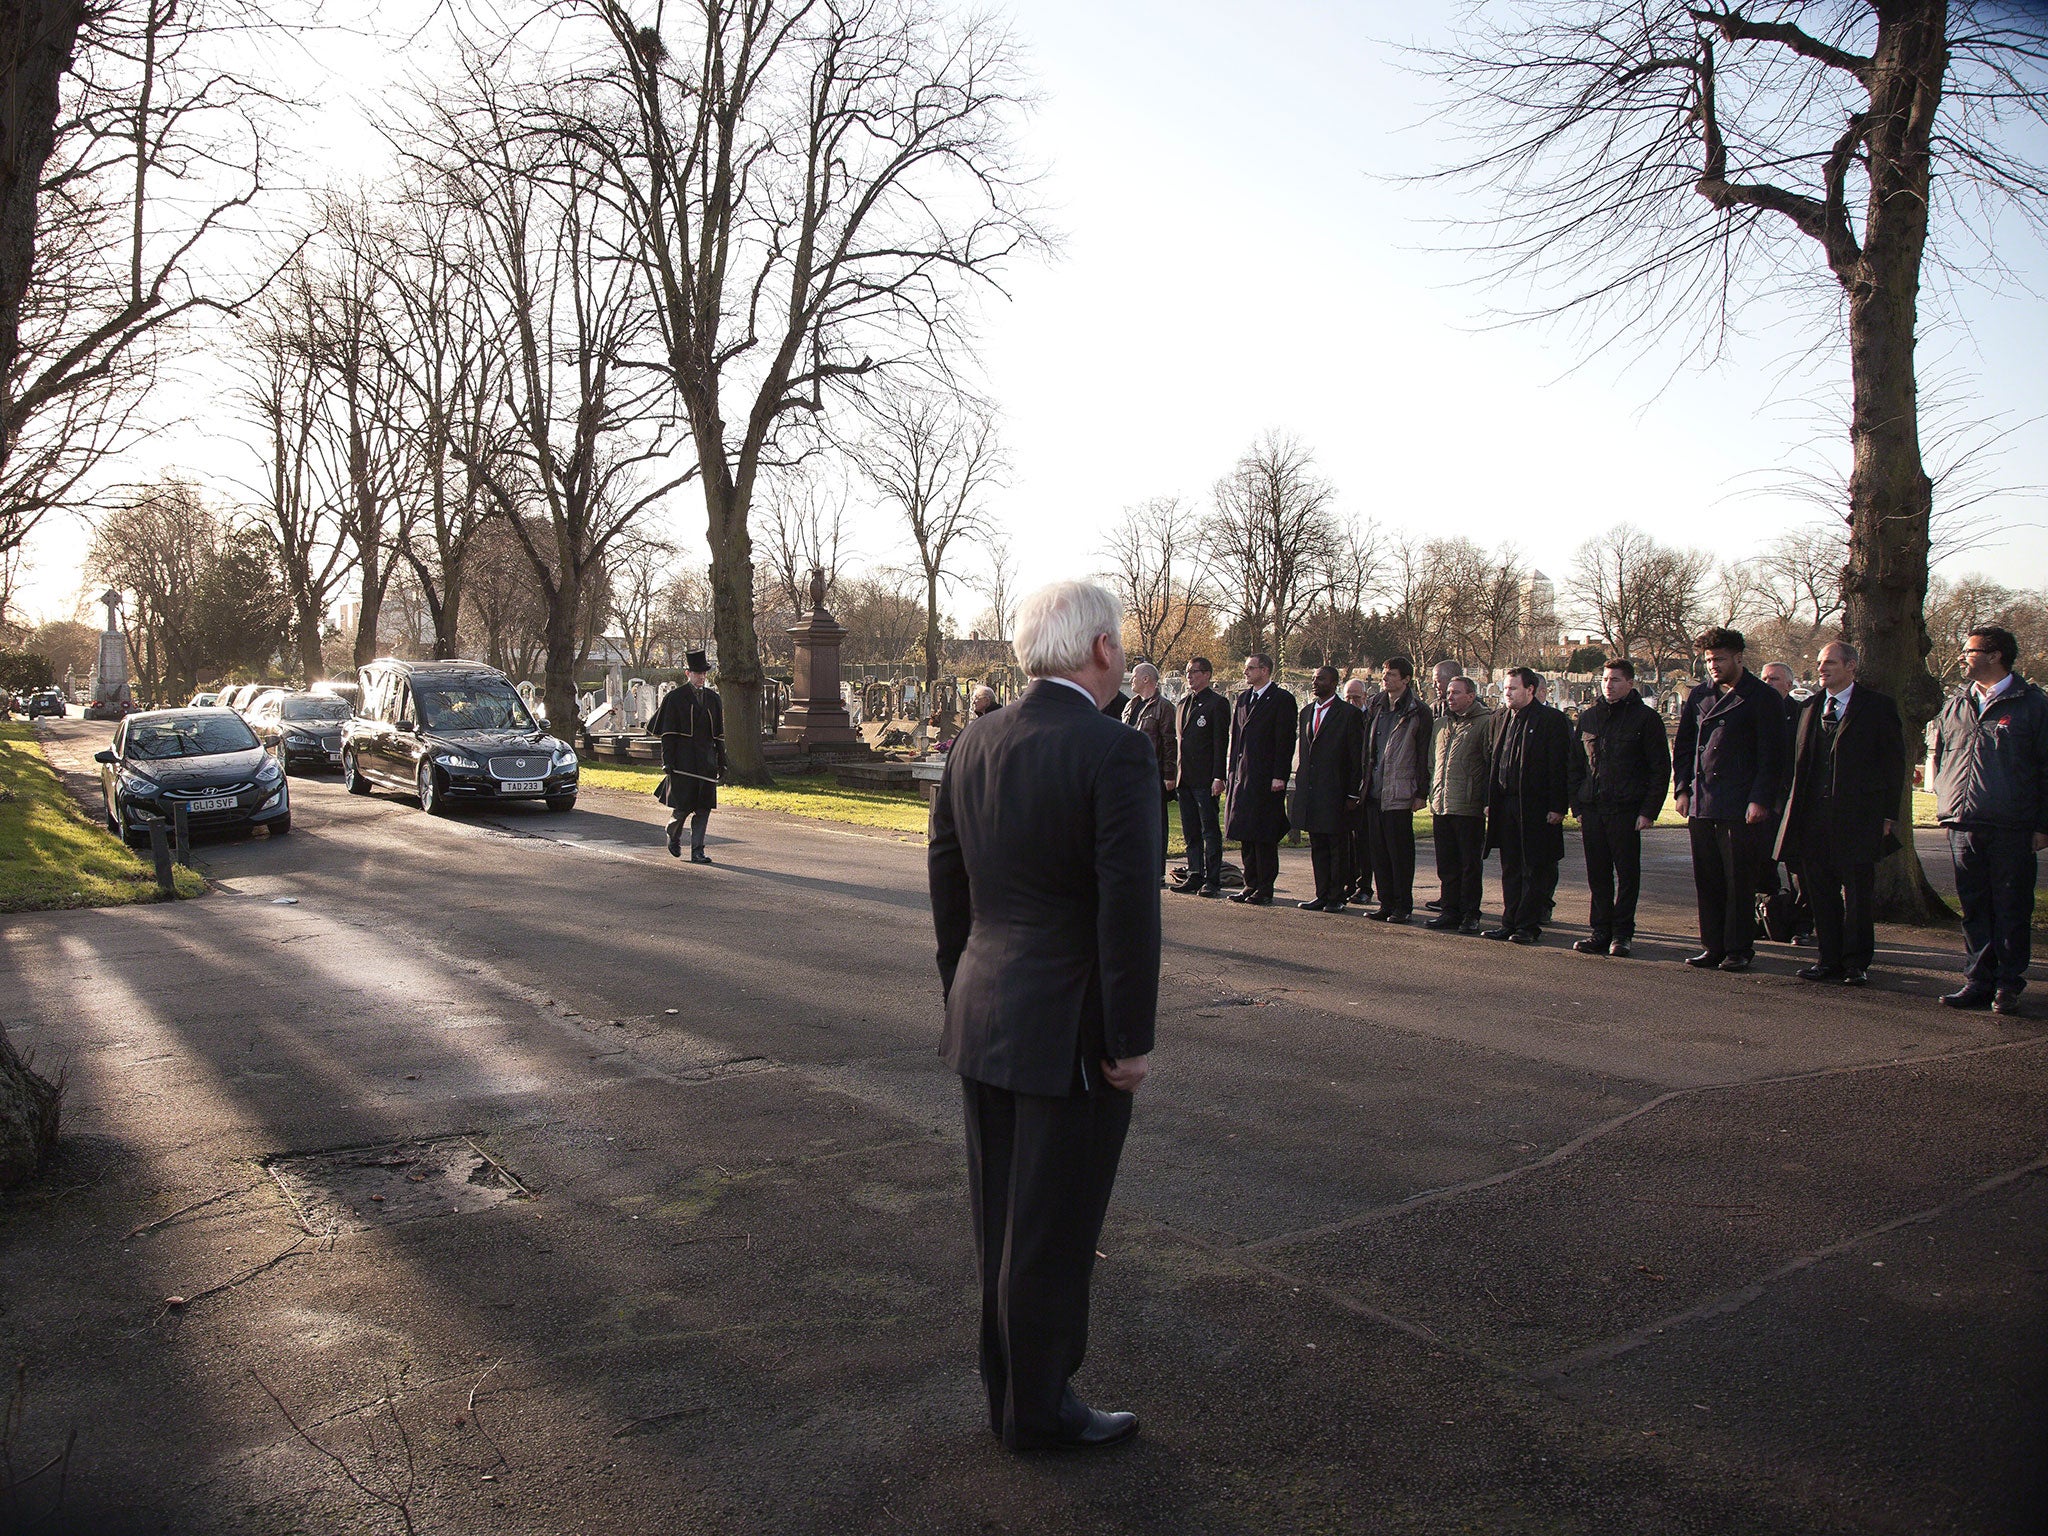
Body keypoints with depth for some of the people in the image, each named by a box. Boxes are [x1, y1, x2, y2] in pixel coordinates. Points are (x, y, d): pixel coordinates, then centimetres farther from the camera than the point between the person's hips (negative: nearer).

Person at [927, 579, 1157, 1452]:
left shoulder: (973, 747, 4)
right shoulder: (1116, 753, -17)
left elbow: (947, 884, 10)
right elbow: (1128, 907, -20)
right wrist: (1131, 1042, -13)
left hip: (984, 1020, 7)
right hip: (1071, 1033, -7)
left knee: (1001, 1222, 19)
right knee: (1052, 1232, 8)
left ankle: (1011, 1385, 36)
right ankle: (1037, 1412, 24)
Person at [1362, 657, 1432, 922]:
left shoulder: (1417, 712, -7)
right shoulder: (1376, 708, 12)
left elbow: (1424, 755, -7)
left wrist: (1421, 793, -10)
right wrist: (1364, 785, 11)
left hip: (1400, 794, -6)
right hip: (1374, 792, 6)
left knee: (1400, 852, -1)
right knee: (1378, 849, 9)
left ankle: (1404, 905, 8)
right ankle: (1386, 903, 18)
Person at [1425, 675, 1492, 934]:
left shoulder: (1485, 722, -5)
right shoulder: (1442, 724, 17)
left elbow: (1492, 764, -7)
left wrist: (1487, 801, -12)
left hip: (1469, 807, -6)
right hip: (1441, 806, 7)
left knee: (1471, 864, 2)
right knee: (1447, 864, 10)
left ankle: (1470, 914, 8)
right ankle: (1449, 910, 18)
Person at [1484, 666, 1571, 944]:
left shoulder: (1552, 720, -7)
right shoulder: (1504, 721, 14)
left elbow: (1560, 765, -11)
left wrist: (1557, 807, -15)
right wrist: (1489, 801, 11)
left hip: (1536, 807, -7)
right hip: (1505, 804, 7)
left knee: (1534, 869, 1)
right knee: (1510, 869, 11)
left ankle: (1529, 925, 6)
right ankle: (1510, 923, 18)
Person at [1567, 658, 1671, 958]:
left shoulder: (1646, 718, 0)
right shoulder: (1588, 716, 12)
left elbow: (1661, 769, -2)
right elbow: (1576, 765, 16)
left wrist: (1648, 811, -9)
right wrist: (1577, 805, 7)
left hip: (1626, 810, -4)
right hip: (1591, 808, 4)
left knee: (1627, 872, 2)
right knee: (1597, 874, 7)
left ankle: (1621, 933, 9)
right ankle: (1600, 930, 15)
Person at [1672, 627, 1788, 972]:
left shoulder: (1762, 697, -2)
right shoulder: (1699, 696, 14)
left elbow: (1771, 755, -5)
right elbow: (1683, 746, 18)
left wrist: (1760, 799, -12)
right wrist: (1682, 788, 8)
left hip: (1742, 807, -5)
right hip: (1701, 804, 5)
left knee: (1739, 882, 0)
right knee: (1707, 881, 8)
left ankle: (1739, 949, 8)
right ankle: (1712, 947, 16)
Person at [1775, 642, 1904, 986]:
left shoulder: (1878, 707, 1)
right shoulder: (1808, 708, 14)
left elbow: (1894, 764, 0)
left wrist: (1888, 813, -5)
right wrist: (1792, 807, 8)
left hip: (1858, 814, -4)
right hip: (1813, 816, 4)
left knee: (1858, 892, 1)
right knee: (1820, 893, 7)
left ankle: (1857, 963, 10)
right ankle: (1830, 959, 16)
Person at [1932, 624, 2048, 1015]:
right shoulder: (1955, 705, 14)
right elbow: (1939, 758, 22)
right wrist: (1945, 804, 12)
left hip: (2012, 830, -4)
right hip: (1963, 827, 4)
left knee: (2012, 909, 2)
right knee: (1974, 909, 8)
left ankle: (2008, 984, 8)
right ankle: (1977, 981, 14)